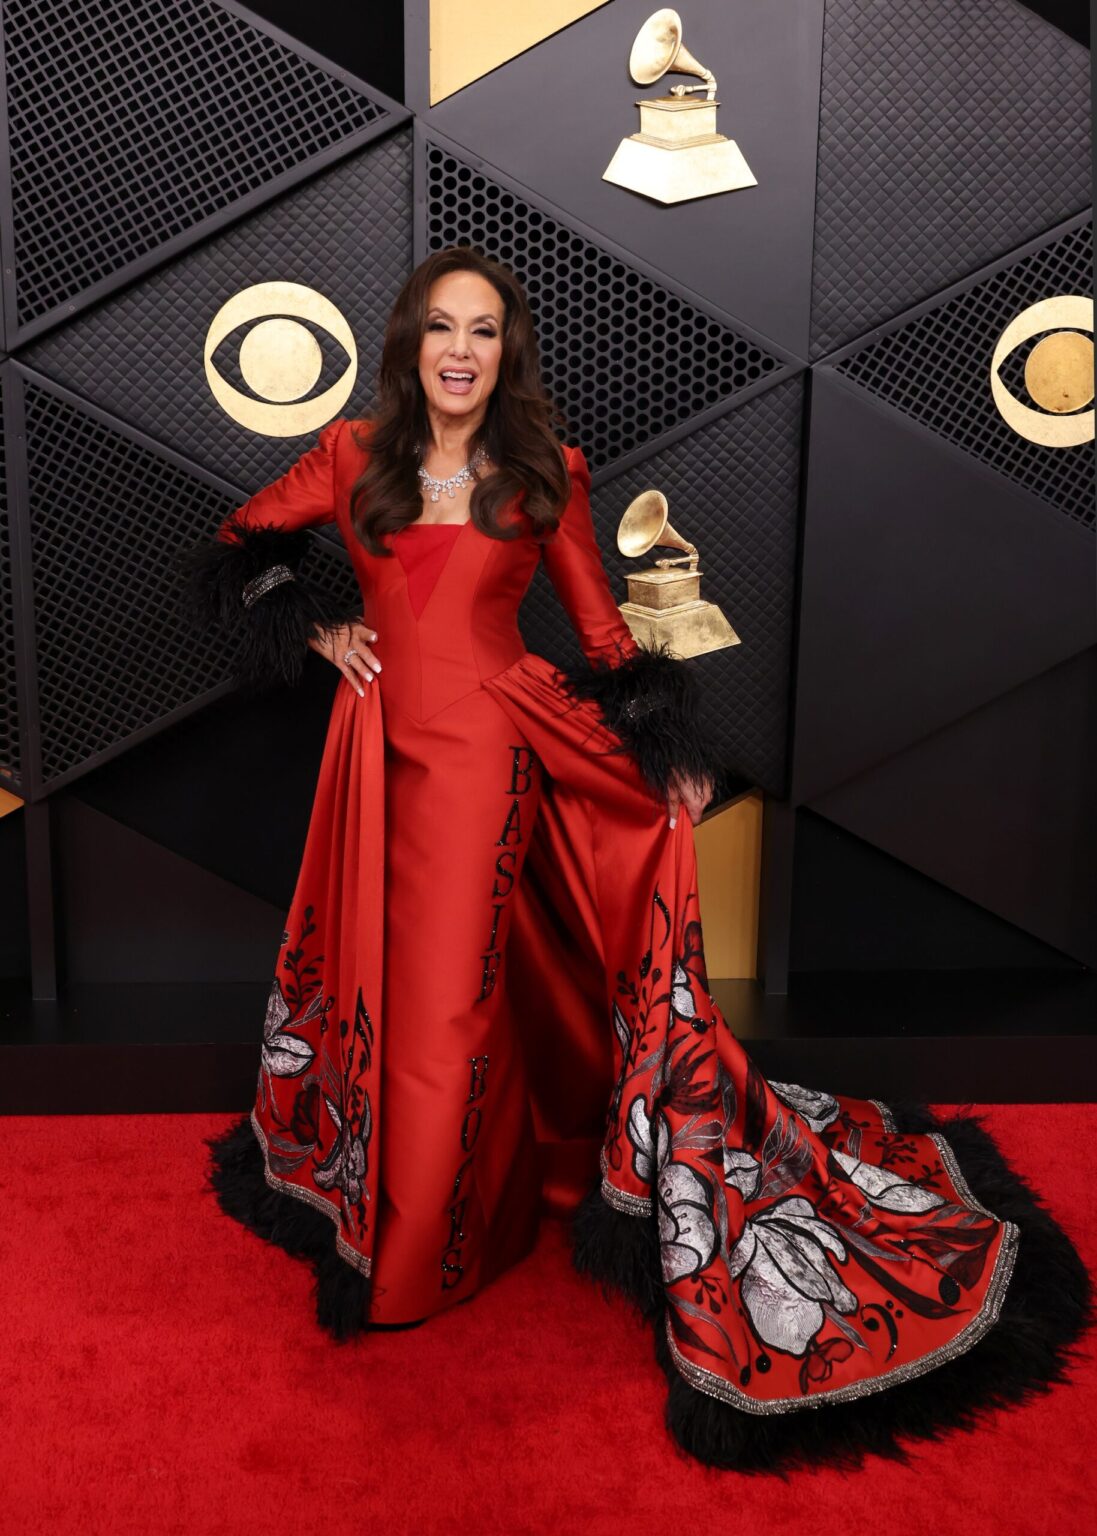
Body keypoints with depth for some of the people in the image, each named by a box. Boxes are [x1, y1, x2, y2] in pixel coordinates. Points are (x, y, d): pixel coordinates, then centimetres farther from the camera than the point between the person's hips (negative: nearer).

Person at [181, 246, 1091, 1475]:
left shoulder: (542, 475, 3)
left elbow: (599, 625, 7)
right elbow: (241, 548, 17)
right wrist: (316, 628, 3)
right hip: (380, 752, 2)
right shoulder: (355, 454, 6)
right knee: (371, 981, 12)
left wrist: (675, 753, -1)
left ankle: (413, 1258, 23)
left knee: (445, 1001, 3)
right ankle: (362, 1191, 39)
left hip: (483, 756, -2)